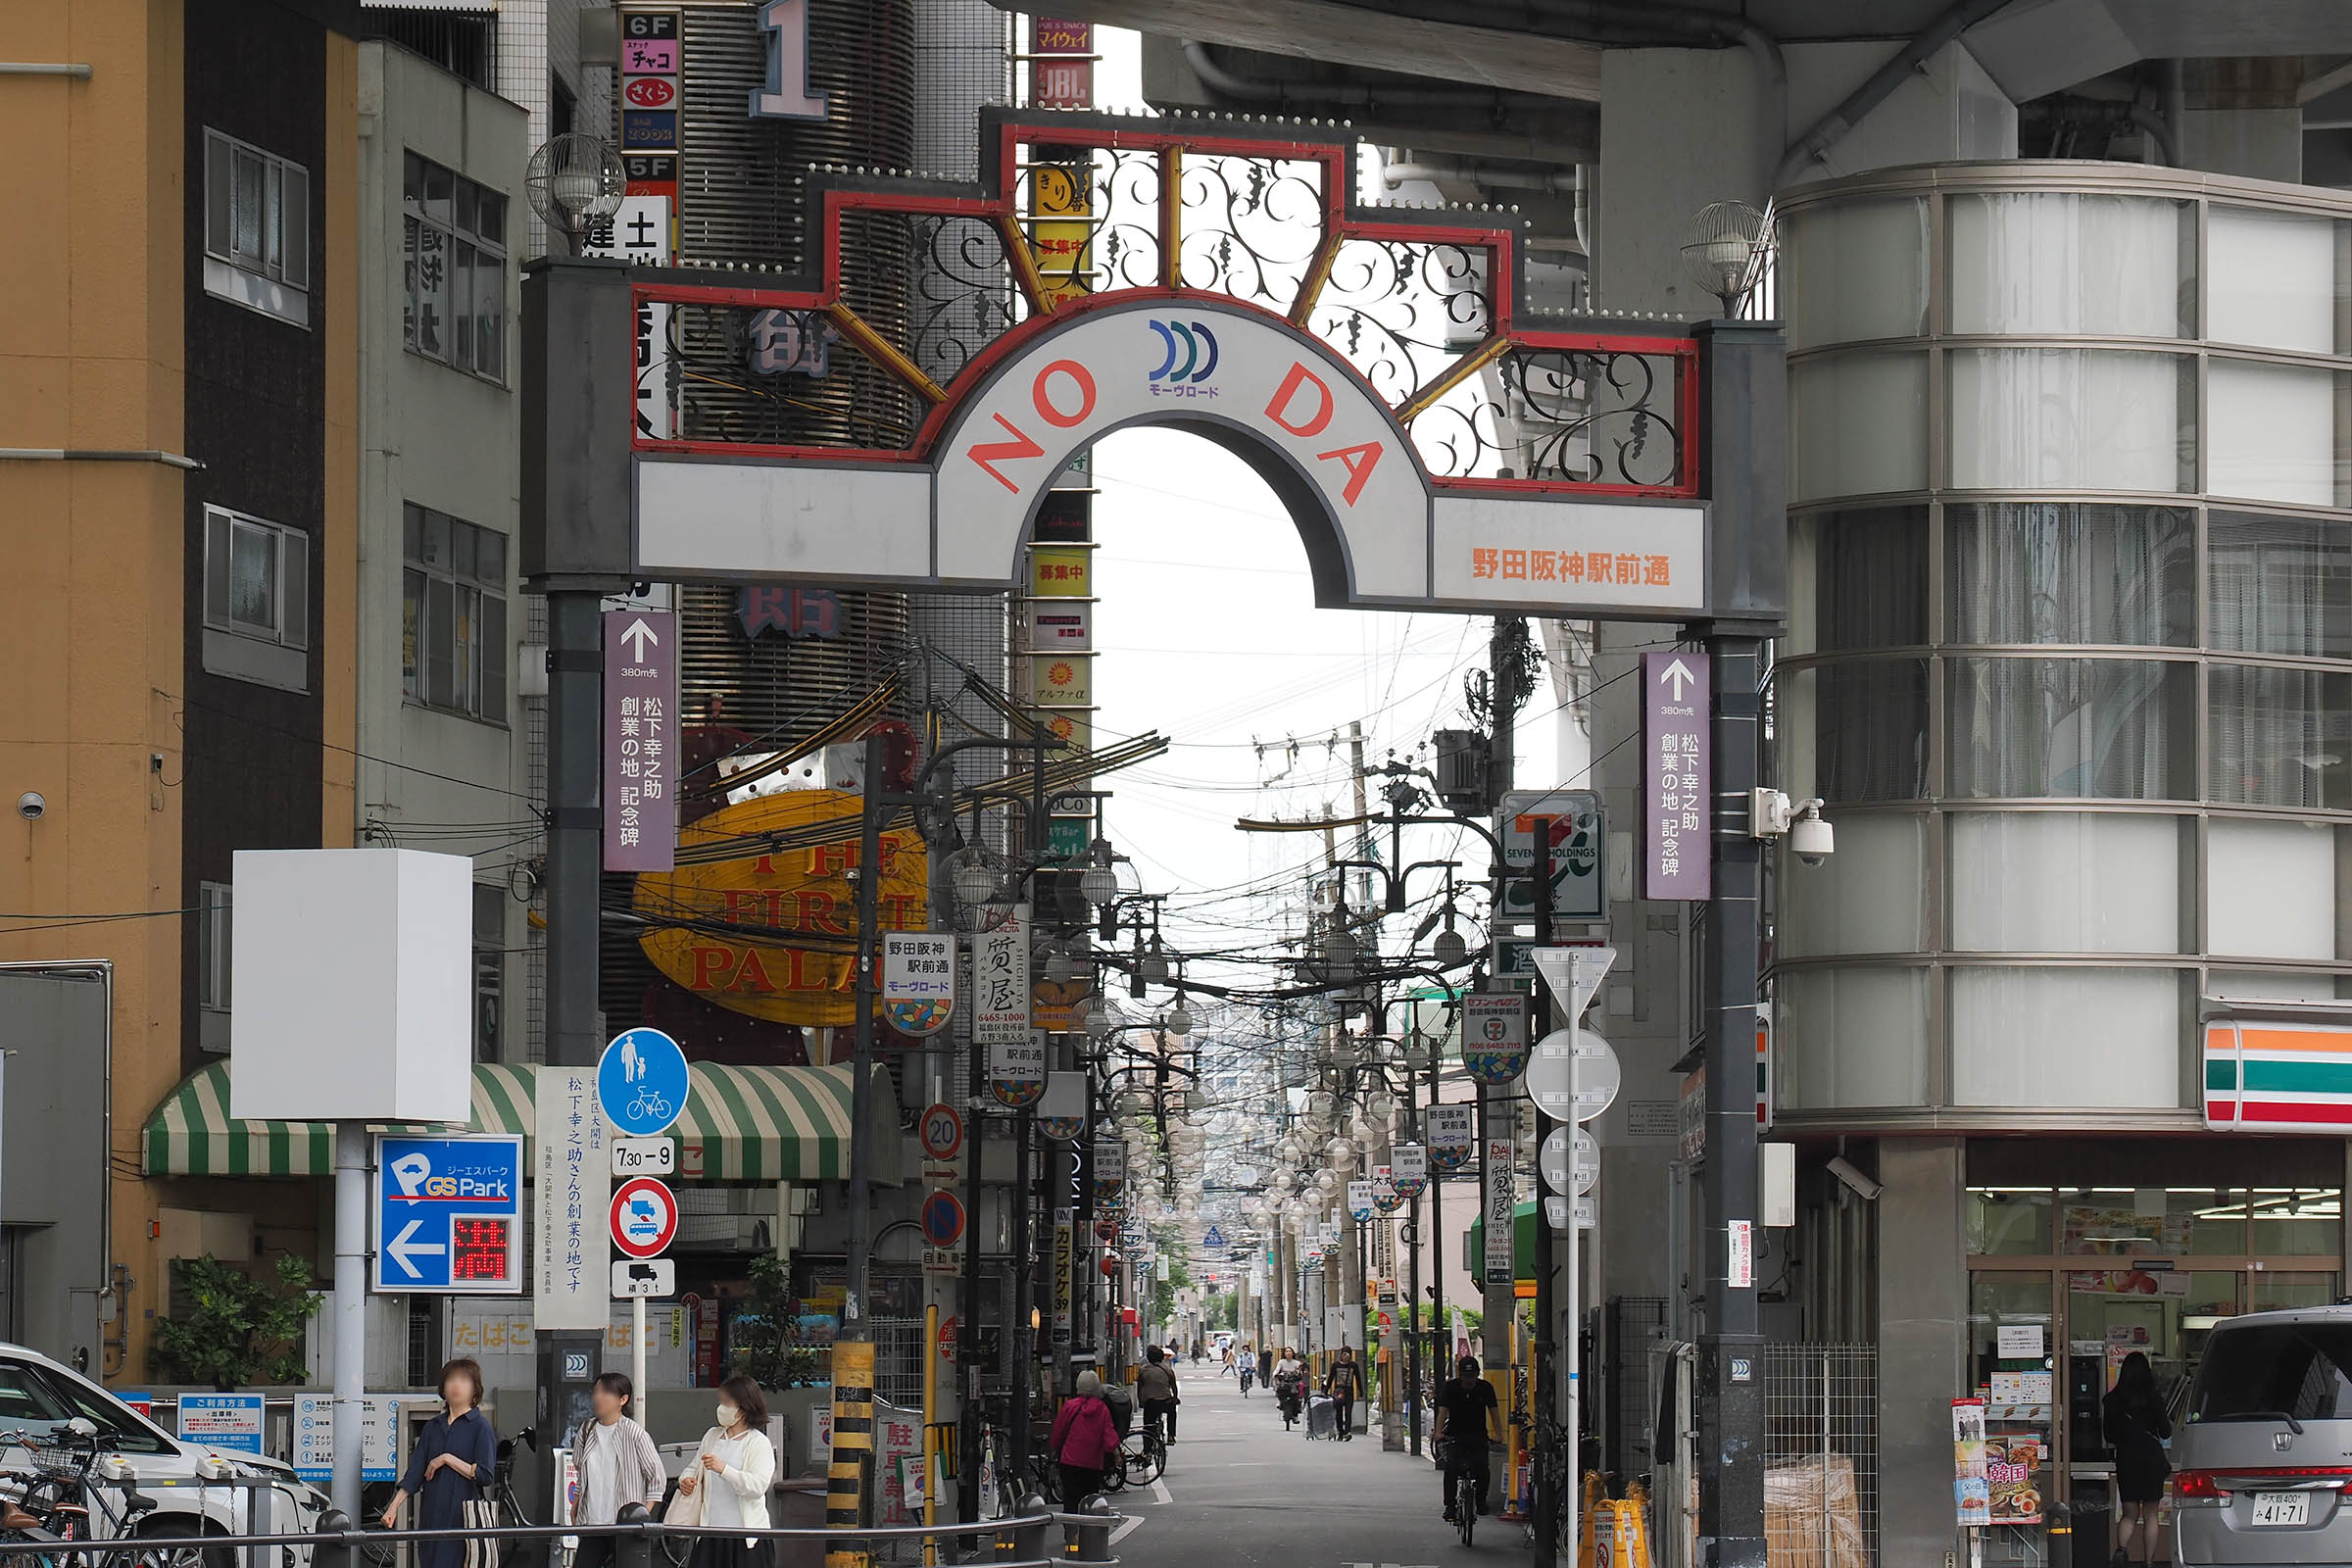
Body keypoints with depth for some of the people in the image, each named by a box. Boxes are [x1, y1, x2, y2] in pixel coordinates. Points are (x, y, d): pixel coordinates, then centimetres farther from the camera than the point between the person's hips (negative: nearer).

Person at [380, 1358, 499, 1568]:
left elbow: (486, 1475, -9)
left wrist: (447, 1460, -10)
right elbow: (415, 1473, 9)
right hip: (431, 1517, 6)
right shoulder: (433, 1427, 14)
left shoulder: (480, 1427, -1)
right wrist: (394, 1506, -3)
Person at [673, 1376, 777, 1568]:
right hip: (710, 1532, 5)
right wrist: (686, 1481, 1)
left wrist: (724, 1469, -28)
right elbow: (695, 1467, 25)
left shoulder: (759, 1443, -6)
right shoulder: (712, 1436, 12)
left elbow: (758, 1486, -18)